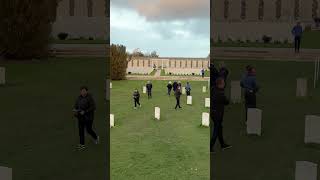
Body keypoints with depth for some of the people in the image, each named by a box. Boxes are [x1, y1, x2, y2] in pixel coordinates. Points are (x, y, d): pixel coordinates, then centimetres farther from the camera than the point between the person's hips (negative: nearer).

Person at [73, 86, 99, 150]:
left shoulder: (90, 98, -16)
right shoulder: (79, 98, 2)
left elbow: (93, 107, -19)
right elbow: (75, 105, 8)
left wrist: (85, 111, -26)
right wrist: (75, 109, -15)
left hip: (88, 116, -5)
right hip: (81, 116, 5)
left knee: (88, 130, 3)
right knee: (81, 130, 1)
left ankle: (96, 137, 33)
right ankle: (82, 144, 8)